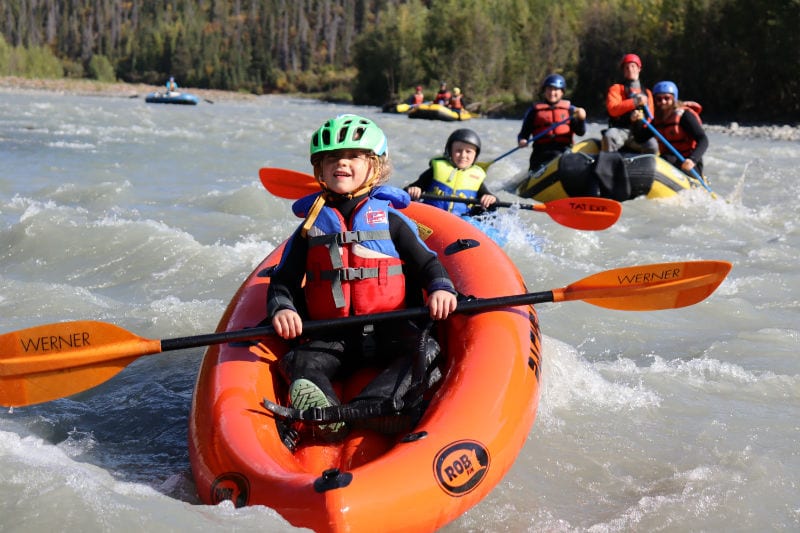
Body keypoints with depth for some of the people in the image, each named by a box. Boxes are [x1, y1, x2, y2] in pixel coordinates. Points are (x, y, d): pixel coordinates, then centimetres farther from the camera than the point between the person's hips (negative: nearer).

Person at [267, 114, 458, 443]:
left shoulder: (390, 219, 8)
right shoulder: (310, 227, 12)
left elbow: (426, 262, 8)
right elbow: (283, 282, 11)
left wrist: (440, 289, -14)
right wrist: (282, 308, -11)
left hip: (390, 329, -1)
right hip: (332, 336, 1)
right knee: (300, 362, -25)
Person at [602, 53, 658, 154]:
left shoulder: (646, 92, 22)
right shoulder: (616, 88, 12)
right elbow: (613, 109, -7)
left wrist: (640, 116, -10)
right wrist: (635, 102, -15)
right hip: (619, 130, -2)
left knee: (652, 145, -30)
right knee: (609, 136, -37)